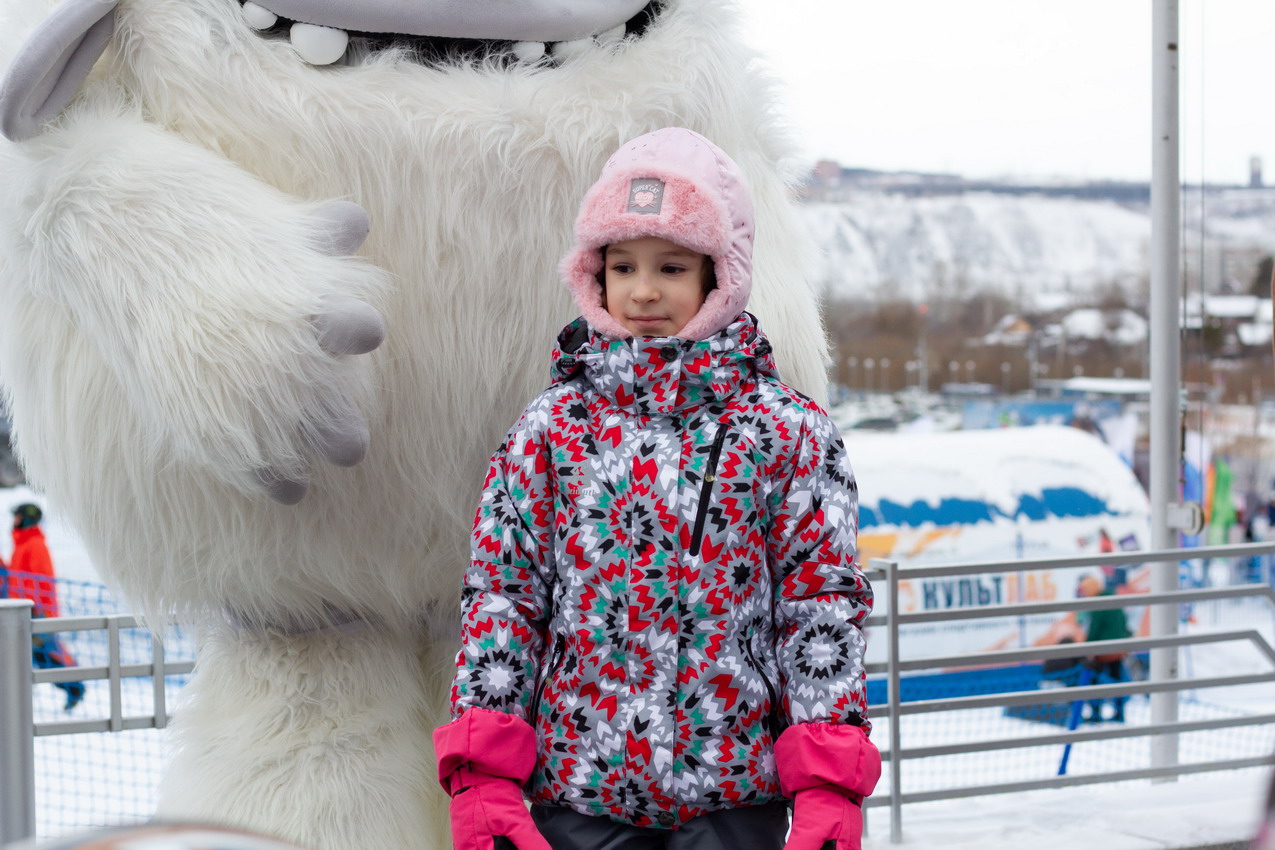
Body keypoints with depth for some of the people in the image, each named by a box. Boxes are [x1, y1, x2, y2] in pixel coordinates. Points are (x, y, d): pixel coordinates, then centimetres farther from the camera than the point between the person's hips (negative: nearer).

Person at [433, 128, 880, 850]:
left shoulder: (789, 432, 1)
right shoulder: (553, 430, 4)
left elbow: (823, 605, 0)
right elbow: (500, 595, 4)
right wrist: (483, 781, -4)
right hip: (578, 788, 1)